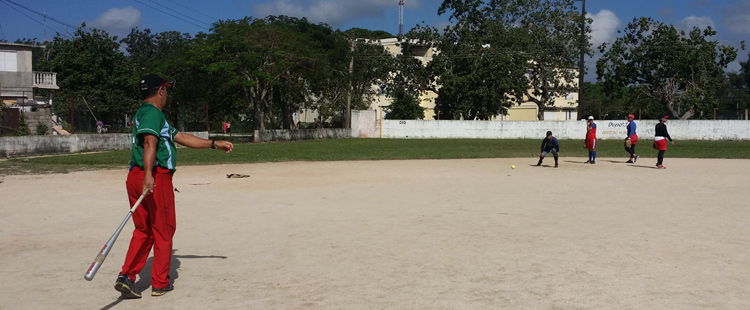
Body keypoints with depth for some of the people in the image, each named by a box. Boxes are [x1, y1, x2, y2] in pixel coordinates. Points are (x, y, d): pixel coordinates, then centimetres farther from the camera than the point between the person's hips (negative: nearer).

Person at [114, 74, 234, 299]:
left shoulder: (145, 113, 24)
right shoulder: (153, 113, -8)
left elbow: (182, 138, 26)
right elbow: (149, 142, -25)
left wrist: (214, 144, 28)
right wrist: (148, 175, -37)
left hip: (136, 178, 9)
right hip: (156, 179, -9)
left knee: (143, 231, 15)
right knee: (163, 231, 3)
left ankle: (126, 276, 3)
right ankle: (160, 283, 12)